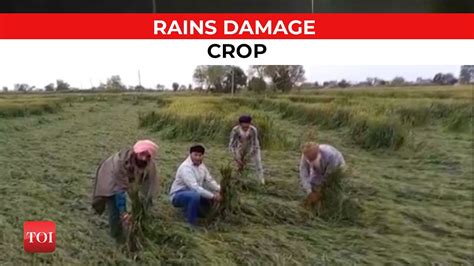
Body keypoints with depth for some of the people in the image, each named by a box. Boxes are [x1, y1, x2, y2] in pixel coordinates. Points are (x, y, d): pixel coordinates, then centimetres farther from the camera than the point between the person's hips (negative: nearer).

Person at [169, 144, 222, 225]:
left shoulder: (201, 165, 1)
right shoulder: (185, 168, -26)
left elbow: (209, 181, 3)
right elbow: (194, 187, -35)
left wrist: (220, 190, -14)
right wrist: (212, 196, -35)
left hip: (192, 193, 9)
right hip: (178, 196, -9)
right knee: (195, 195, -37)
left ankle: (188, 209, 16)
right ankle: (191, 223, -18)